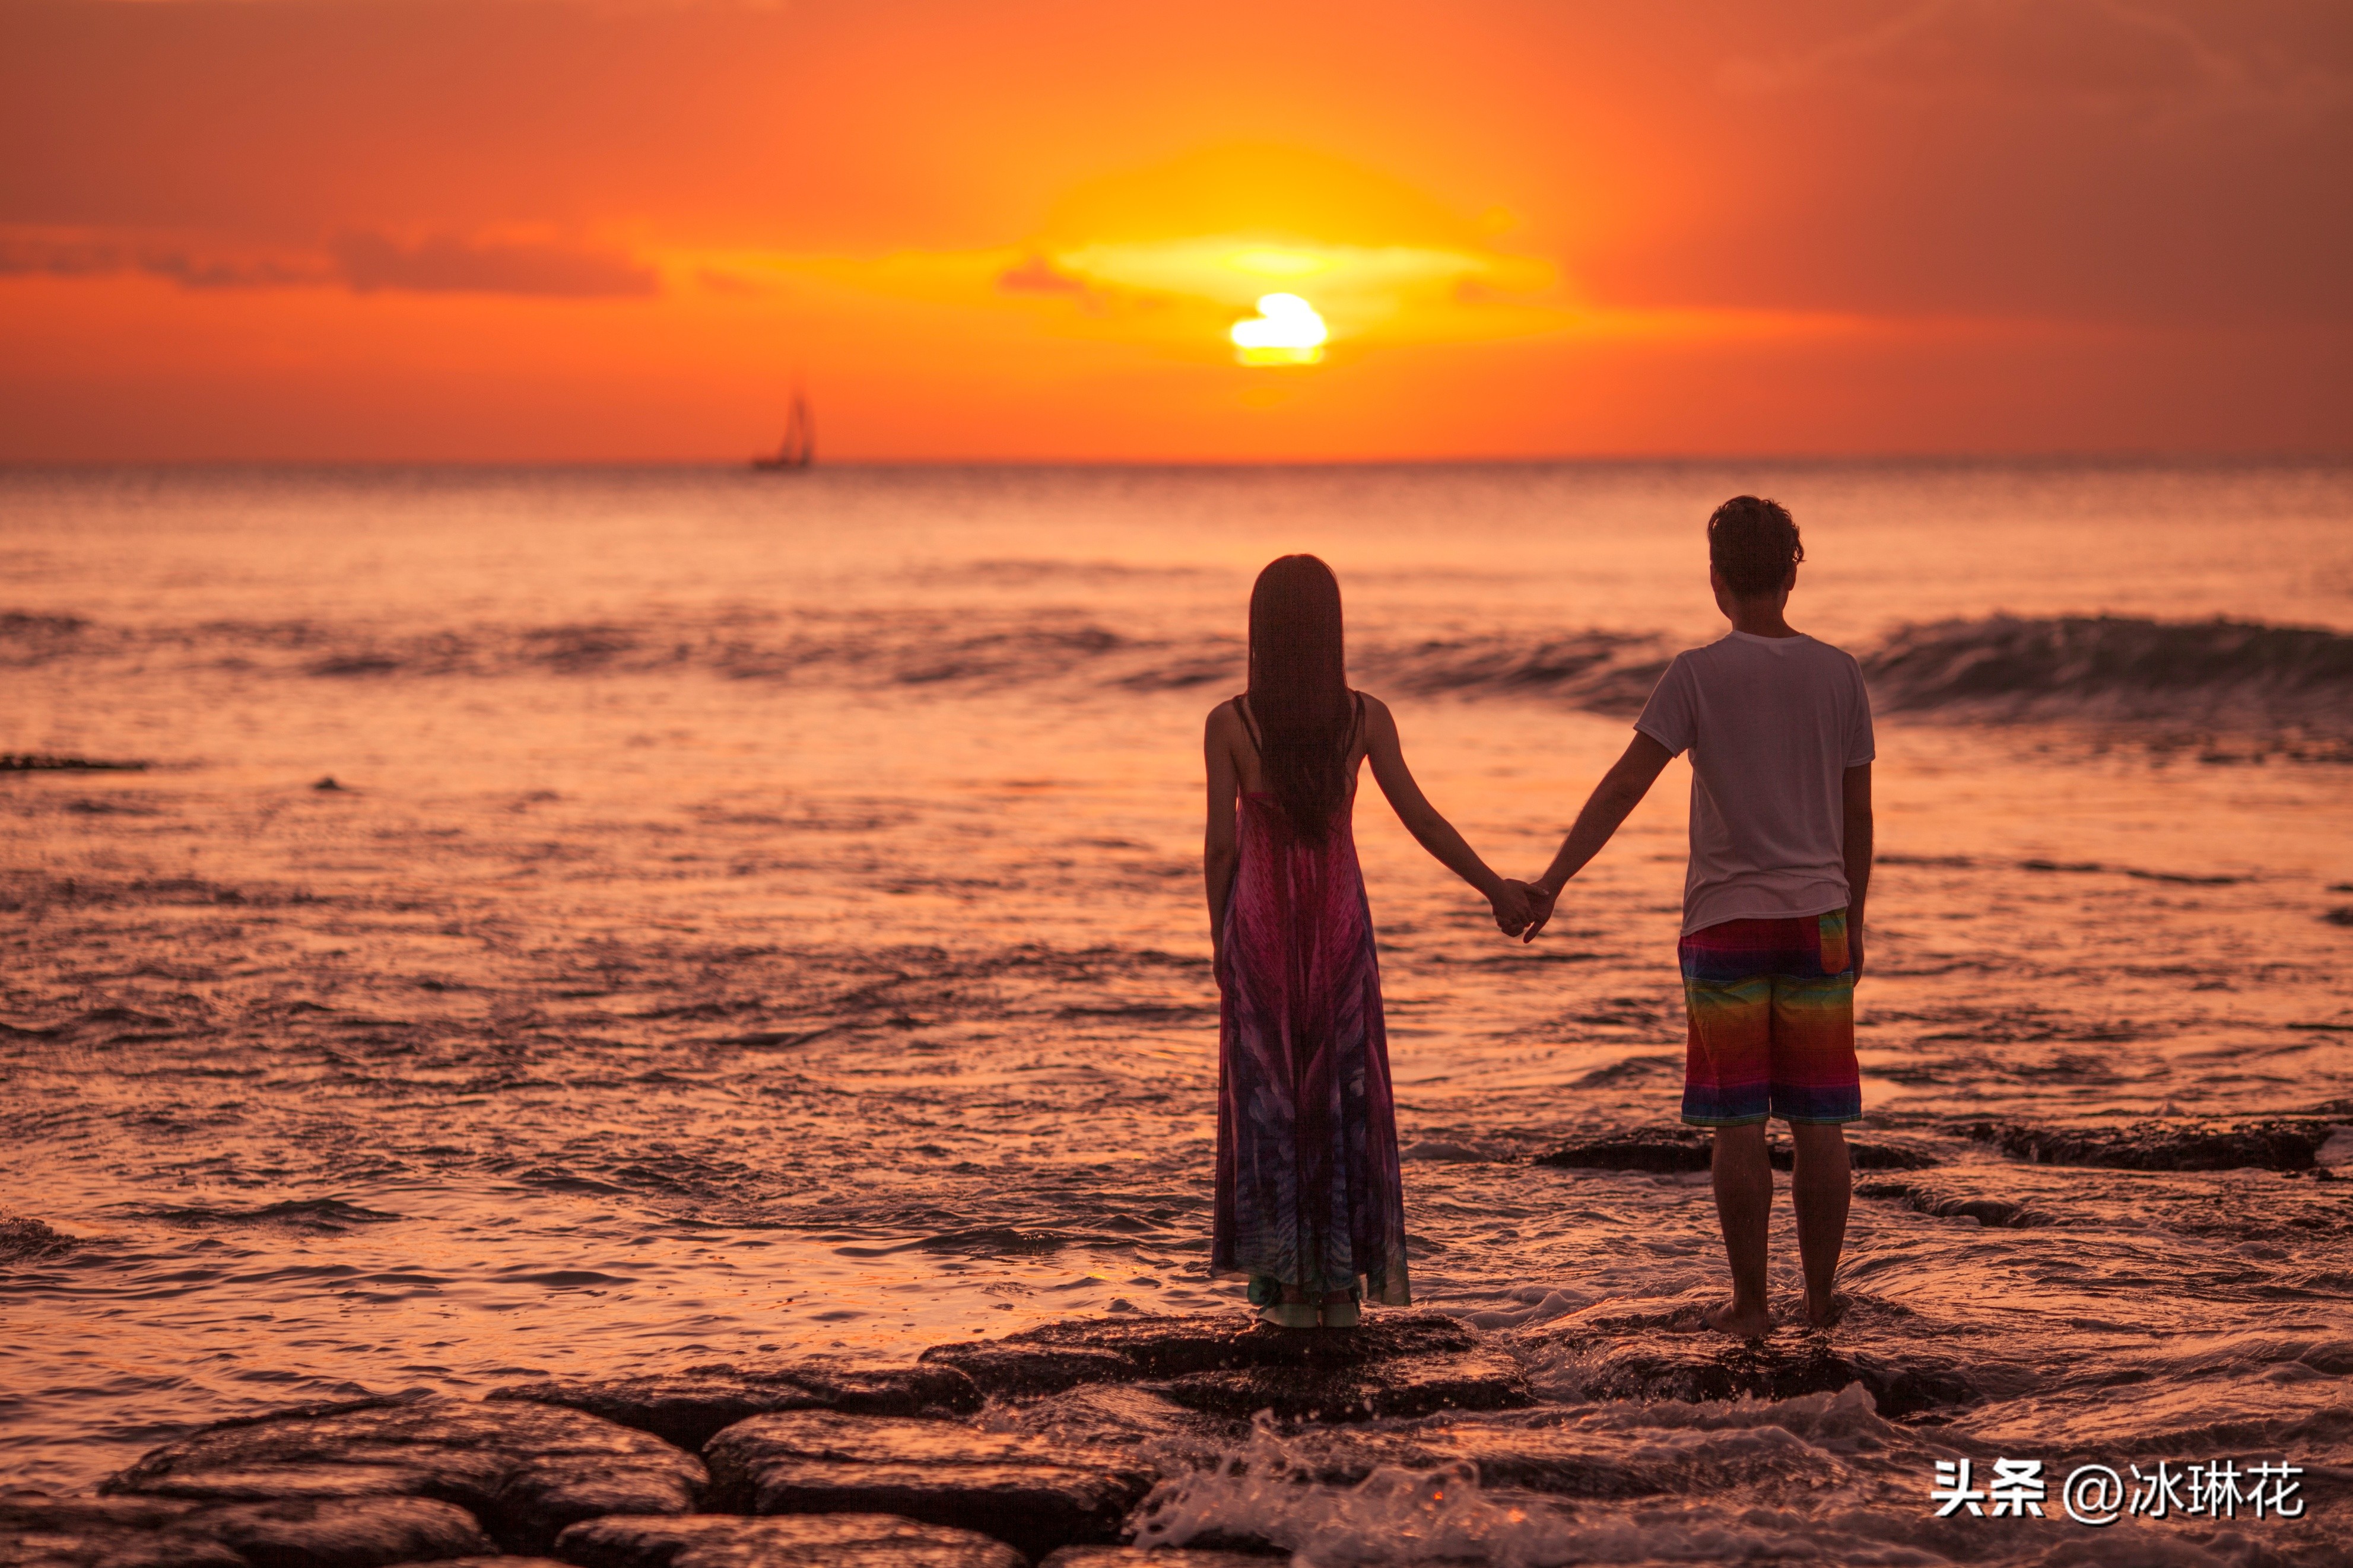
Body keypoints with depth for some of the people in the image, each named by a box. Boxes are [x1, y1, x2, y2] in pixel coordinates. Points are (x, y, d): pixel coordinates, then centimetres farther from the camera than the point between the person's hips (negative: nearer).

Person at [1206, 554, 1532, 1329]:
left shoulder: (1228, 723, -9)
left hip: (1260, 921, -1)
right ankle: (1340, 1284, 8)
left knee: (1270, 1094, 7)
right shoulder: (1365, 716, -5)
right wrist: (1496, 889, 2)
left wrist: (1220, 935, 5)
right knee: (1341, 1095, 8)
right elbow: (1420, 817, -7)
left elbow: (1221, 842, -8)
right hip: (1338, 922, 1)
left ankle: (1289, 1284, 6)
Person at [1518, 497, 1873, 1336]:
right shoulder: (1839, 675, 4)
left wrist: (1553, 881, -10)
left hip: (1725, 920, -3)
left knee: (1738, 1123, 2)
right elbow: (1857, 815, 8)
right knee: (1818, 1122, 6)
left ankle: (1749, 1303, 5)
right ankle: (1820, 1298, 10)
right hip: (1816, 917, 3)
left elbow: (1624, 786, -12)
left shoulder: (1698, 675, -6)